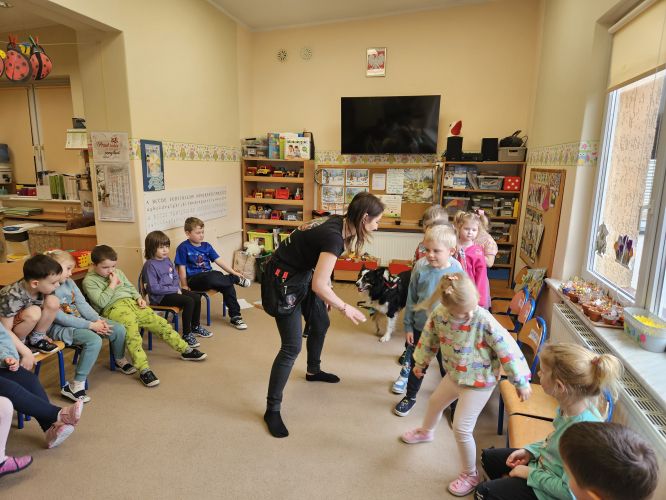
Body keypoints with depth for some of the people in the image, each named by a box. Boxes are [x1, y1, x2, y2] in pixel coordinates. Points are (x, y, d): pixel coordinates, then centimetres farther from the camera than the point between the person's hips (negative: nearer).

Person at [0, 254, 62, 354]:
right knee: (33, 312, -34)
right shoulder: (12, 297, -33)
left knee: (53, 301, -19)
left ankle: (37, 338, -3)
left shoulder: (42, 288, -15)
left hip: (29, 325, 6)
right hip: (11, 335, -6)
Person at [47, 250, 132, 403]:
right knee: (94, 340, -33)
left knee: (118, 329, -1)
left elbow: (82, 304, 6)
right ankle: (76, 385, -22)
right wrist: (91, 325, -22)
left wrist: (98, 320, -10)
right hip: (59, 327, -8)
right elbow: (60, 318, -22)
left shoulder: (69, 282, 6)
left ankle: (120, 360, 28)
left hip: (79, 319, 8)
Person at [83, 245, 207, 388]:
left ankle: (185, 350, 6)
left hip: (131, 302, 6)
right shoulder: (89, 281, 0)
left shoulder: (118, 272, 19)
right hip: (113, 307, -6)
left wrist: (139, 298, 7)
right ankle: (144, 370, -35)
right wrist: (112, 284, -8)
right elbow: (101, 302, -11)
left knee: (160, 322, -3)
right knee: (132, 332, -33)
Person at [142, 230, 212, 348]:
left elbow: (176, 277, 16)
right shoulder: (150, 265, -17)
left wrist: (177, 288, -5)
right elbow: (154, 288, -22)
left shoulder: (167, 260, 8)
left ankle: (195, 326, 21)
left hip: (171, 291, 8)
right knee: (189, 302, -23)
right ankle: (186, 334, -12)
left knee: (196, 297, 1)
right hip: (160, 297, -8)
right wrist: (174, 289, -18)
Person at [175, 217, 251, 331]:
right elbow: (182, 268, -4)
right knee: (212, 277, -38)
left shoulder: (206, 246, 13)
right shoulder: (183, 248, -3)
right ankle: (237, 280, -11)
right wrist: (185, 286, -8)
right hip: (194, 279, -6)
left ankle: (235, 317, -10)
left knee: (228, 286, -20)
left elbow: (219, 260, 9)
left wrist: (234, 272, 0)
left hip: (209, 276, 6)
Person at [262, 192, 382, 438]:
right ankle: (272, 410, 7)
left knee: (320, 324, 23)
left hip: (302, 274, 10)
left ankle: (313, 371, 48)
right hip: (282, 281, -10)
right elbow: (318, 286, -32)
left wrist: (327, 288, 5)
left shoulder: (338, 223, -3)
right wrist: (345, 308, -19)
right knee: (292, 347, -7)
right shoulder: (334, 236, -29)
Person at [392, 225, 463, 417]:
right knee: (417, 365, 18)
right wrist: (408, 327, -1)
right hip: (420, 328, 1)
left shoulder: (457, 273, -15)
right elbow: (411, 301, -4)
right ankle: (410, 396, 40)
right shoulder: (420, 270, -14)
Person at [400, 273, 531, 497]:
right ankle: (426, 432, 63)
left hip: (479, 382, -6)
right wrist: (420, 362, 15)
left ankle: (471, 475, 24)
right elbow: (429, 339, 0)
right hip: (454, 375, 6)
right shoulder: (439, 314, -19)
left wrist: (521, 381, -14)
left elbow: (507, 350, -23)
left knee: (461, 428, -4)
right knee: (435, 401, 28)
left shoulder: (485, 321, -33)